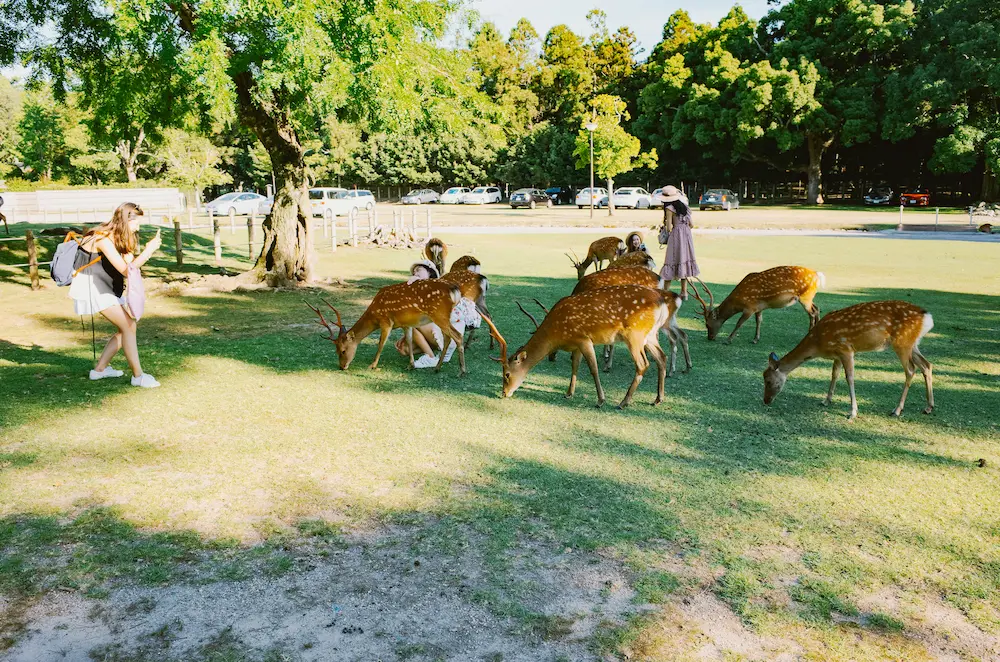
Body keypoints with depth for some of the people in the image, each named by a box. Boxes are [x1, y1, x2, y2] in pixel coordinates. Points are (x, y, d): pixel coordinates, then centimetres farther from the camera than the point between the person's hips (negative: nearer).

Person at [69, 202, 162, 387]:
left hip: (104, 288, 10)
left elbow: (130, 263, -3)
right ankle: (138, 376, -10)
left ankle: (100, 368, 19)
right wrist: (148, 251, -27)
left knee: (128, 327, 9)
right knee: (128, 326, -14)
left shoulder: (118, 238, 7)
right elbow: (126, 270, -27)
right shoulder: (104, 240, -22)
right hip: (91, 287, -10)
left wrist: (149, 249, -16)